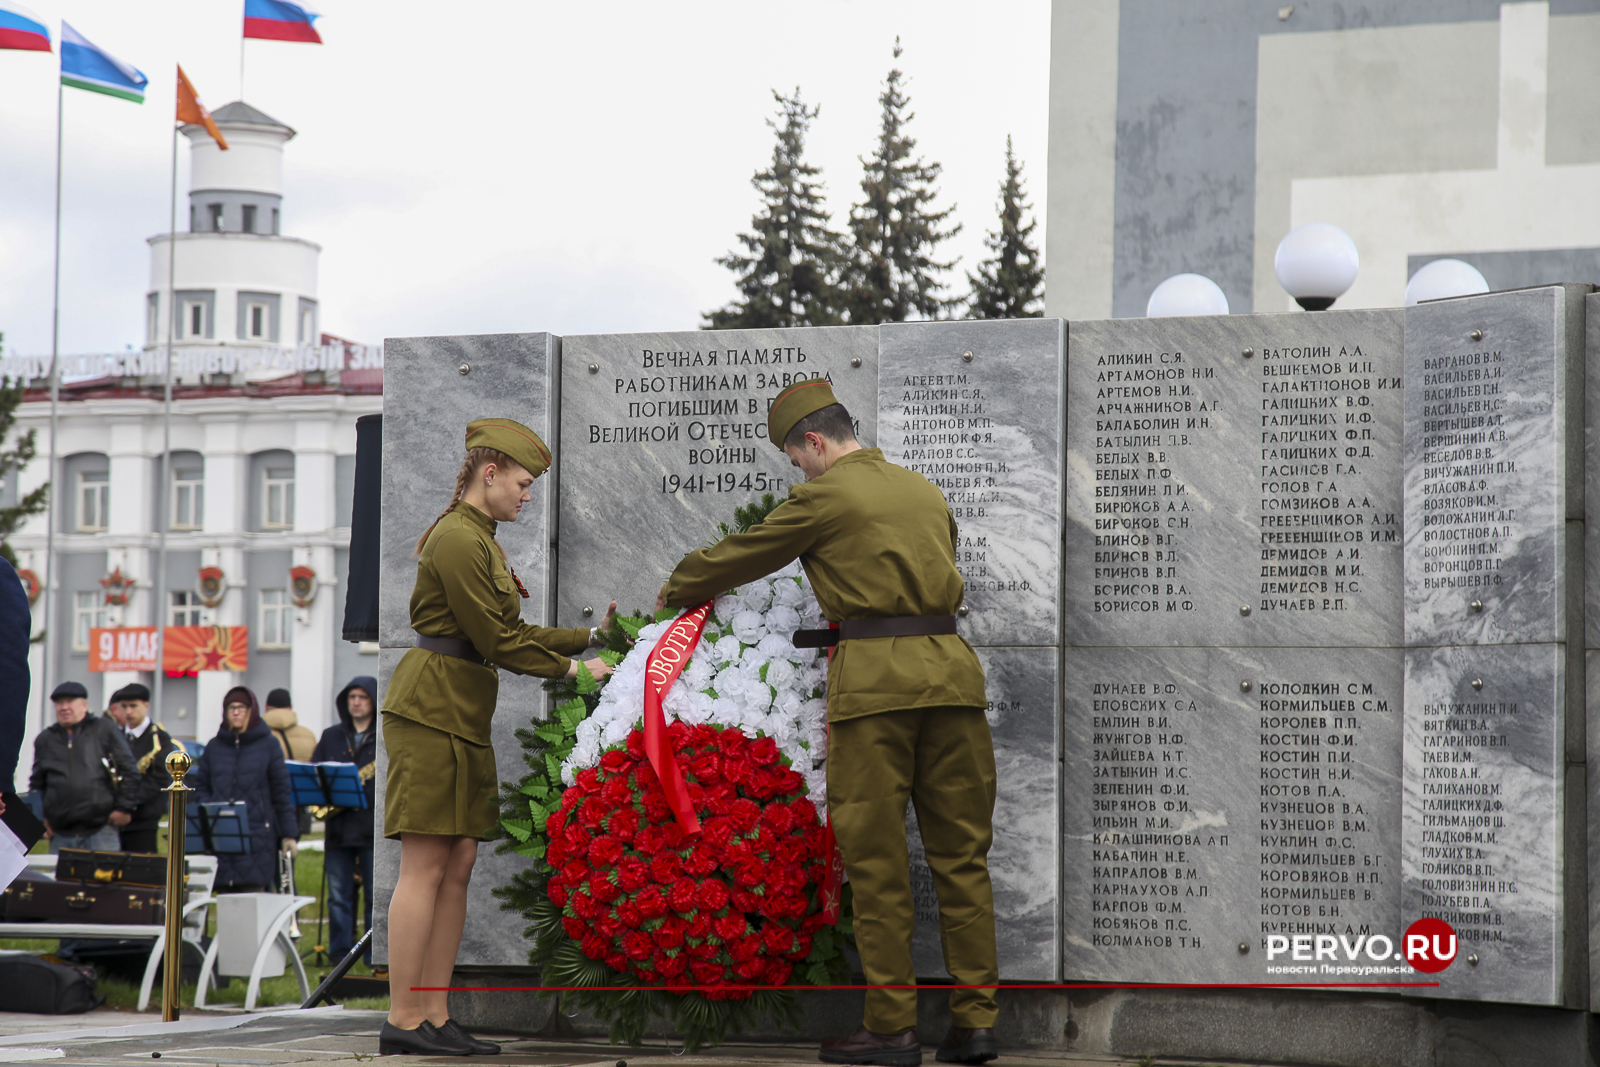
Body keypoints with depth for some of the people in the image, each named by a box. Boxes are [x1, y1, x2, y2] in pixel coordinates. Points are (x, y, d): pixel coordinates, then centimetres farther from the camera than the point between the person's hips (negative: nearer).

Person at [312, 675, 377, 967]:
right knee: (338, 896, 4)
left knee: (375, 896, -1)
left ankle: (375, 955, 4)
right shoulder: (331, 737, 15)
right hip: (338, 829, 3)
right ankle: (339, 953, 10)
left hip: (373, 829, -3)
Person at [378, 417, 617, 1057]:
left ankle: (435, 1017, 6)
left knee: (459, 865, 5)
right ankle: (404, 1022, -8)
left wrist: (589, 636, 17)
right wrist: (571, 670, -4)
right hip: (431, 709, -10)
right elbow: (496, 640, -13)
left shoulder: (481, 540, 20)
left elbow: (508, 635, 20)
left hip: (462, 716, 10)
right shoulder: (456, 538, -12)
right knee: (426, 865, -9)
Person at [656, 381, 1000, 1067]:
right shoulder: (927, 493, 19)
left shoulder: (826, 497, 0)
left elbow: (741, 555, 10)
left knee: (877, 857, -1)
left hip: (874, 676, -5)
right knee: (960, 850, 6)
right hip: (951, 668, 6)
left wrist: (674, 591, 28)